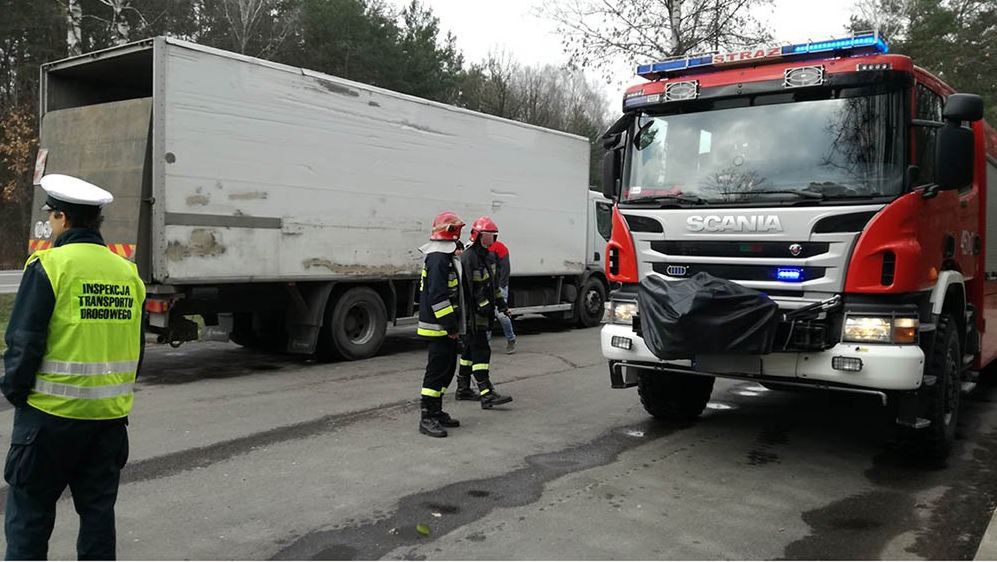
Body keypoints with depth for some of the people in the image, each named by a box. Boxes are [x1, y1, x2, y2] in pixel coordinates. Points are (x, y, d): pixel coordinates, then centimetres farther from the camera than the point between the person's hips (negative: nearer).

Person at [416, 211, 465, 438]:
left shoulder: (446, 258, 16)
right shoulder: (438, 259, -19)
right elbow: (437, 296, -25)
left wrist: (455, 325, 23)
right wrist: (450, 326, -23)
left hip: (446, 327, 11)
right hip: (440, 328, -11)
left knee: (447, 368, 16)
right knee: (437, 370, -8)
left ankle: (437, 412, 25)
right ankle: (426, 419, -3)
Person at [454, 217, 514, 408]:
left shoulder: (488, 256, 14)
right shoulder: (467, 258, -17)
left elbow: (493, 282, 24)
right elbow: (466, 288, -22)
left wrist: (500, 302, 19)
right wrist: (482, 305, -24)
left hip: (484, 311, 10)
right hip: (473, 312, -10)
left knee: (470, 349, 16)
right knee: (481, 351, -12)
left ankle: (463, 389, 26)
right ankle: (486, 394, -14)